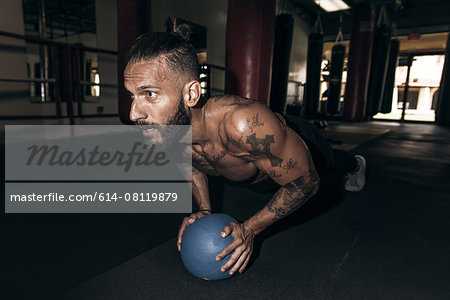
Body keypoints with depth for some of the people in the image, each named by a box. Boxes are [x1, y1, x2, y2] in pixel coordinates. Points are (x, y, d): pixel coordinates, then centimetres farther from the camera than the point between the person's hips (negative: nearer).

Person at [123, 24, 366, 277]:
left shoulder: (246, 124, -52)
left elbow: (306, 183, -35)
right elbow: (192, 164, -6)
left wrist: (250, 229, -35)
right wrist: (204, 210, -16)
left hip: (298, 141, -4)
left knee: (330, 163, 31)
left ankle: (356, 164, 71)